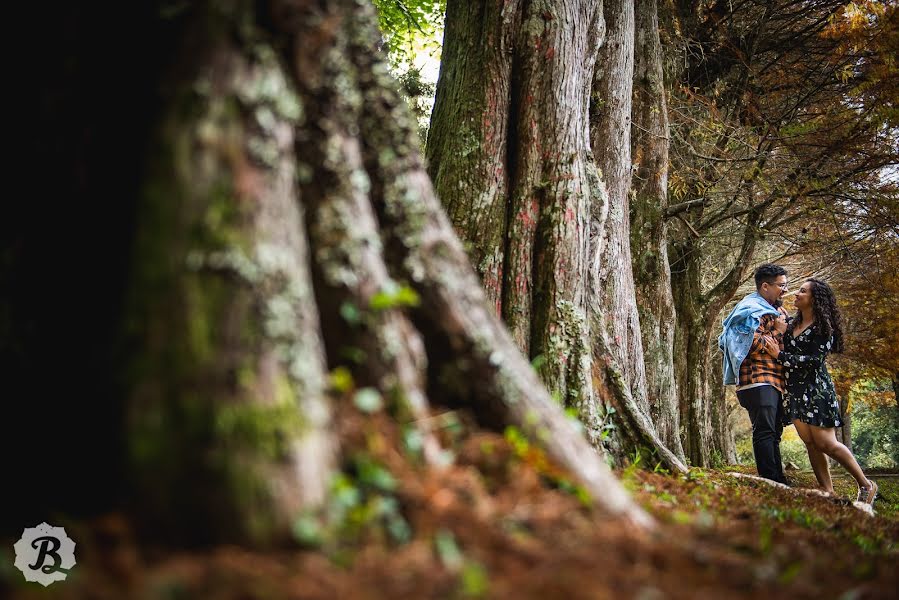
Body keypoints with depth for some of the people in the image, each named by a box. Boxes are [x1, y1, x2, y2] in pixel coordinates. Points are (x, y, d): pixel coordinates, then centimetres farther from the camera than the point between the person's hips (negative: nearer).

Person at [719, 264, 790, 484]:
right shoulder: (752, 309, -7)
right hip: (758, 378, -10)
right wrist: (778, 331, -9)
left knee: (773, 432, 12)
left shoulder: (776, 310, 23)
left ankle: (778, 481, 18)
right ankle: (770, 483, -17)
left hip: (774, 381, 10)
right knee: (765, 431, -14)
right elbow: (755, 345, -18)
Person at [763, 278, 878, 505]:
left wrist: (780, 355, -19)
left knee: (825, 443, -8)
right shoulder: (792, 325, 12)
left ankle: (866, 486, 7)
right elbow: (785, 351, 21)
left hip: (815, 389, -7)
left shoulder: (823, 327, -8)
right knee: (810, 443, 4)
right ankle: (828, 492, 8)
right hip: (794, 391, 7)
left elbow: (813, 360, -16)